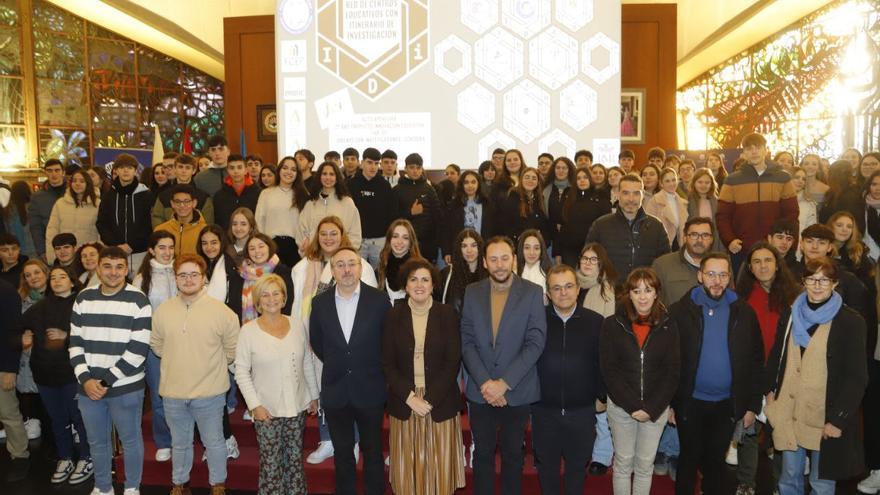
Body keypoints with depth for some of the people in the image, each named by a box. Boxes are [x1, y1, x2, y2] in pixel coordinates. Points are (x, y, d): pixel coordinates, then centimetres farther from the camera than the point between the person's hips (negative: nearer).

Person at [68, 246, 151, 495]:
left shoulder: (138, 300, -10)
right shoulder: (83, 298, 4)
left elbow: (138, 349, -13)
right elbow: (75, 342, 5)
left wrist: (107, 380, -15)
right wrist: (85, 378, -7)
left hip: (126, 387, -4)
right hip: (88, 387, 4)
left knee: (130, 439, 11)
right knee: (97, 442, 18)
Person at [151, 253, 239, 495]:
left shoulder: (221, 311, -11)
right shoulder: (163, 310, -1)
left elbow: (232, 349, -2)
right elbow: (156, 344, 12)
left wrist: (211, 365, 5)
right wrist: (178, 361, 11)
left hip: (209, 392, -2)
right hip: (173, 392, 3)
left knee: (214, 442, 13)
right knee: (180, 443, 21)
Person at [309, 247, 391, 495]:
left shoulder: (379, 299, -10)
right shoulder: (320, 302, -3)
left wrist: (375, 367, 4)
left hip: (370, 390, -2)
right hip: (335, 390, 2)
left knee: (373, 451, 13)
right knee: (342, 452, 16)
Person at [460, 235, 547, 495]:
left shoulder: (533, 293, -6)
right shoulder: (472, 292, 1)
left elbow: (535, 343, -11)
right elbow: (467, 342, -1)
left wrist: (504, 383, -15)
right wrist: (484, 382, -12)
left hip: (517, 391, -1)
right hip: (480, 391, 2)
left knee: (513, 454, 14)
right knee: (482, 454, 12)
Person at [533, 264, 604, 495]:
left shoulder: (596, 321, -4)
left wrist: (602, 396, 2)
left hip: (582, 410, 0)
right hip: (544, 409, 0)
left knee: (578, 465, 15)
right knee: (546, 464, 15)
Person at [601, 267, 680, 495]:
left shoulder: (668, 326, -1)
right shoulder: (612, 324, -5)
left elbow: (672, 372, -2)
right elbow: (609, 370, -7)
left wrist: (651, 408, -11)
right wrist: (632, 406, -15)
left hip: (656, 408, 1)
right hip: (621, 406, -1)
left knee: (645, 464, 11)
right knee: (623, 462, 10)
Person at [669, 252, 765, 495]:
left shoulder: (744, 312, -3)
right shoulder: (681, 311, -9)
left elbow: (756, 361, 1)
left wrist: (752, 405, 1)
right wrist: (669, 402, -6)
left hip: (727, 404, 2)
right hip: (690, 402, -2)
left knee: (715, 462, 17)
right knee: (689, 460, 13)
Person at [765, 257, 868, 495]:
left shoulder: (850, 322, -8)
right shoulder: (790, 314, 6)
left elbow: (857, 377, -9)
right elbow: (776, 355, 15)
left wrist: (838, 419, -12)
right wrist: (771, 390, 7)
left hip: (825, 418, -4)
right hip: (788, 412, 4)